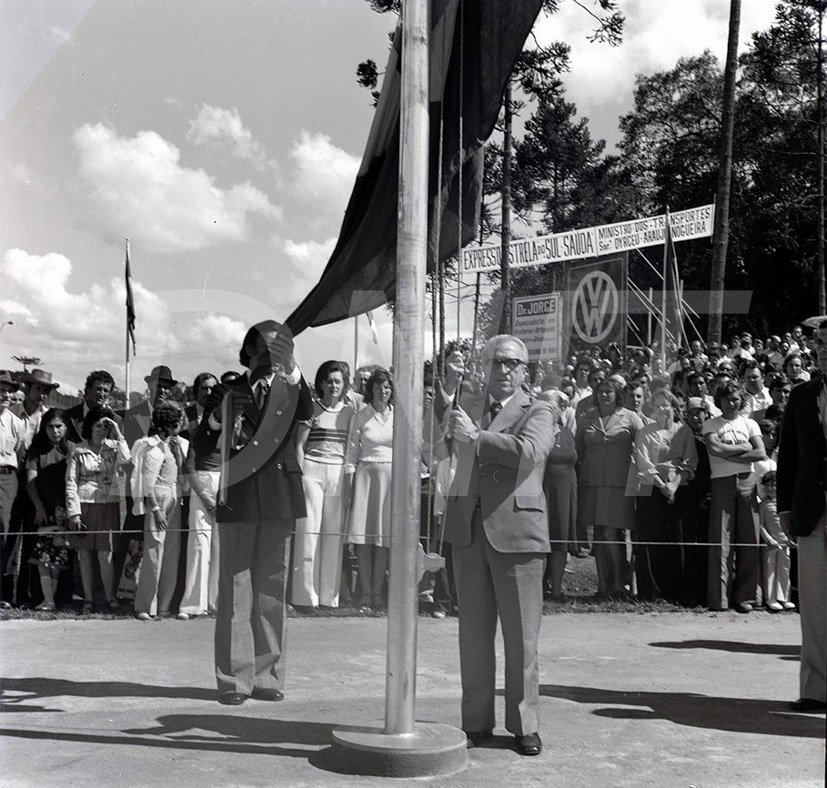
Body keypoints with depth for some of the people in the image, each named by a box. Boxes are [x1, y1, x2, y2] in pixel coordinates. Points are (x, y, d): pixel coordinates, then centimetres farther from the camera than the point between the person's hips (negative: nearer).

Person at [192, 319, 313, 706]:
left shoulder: (286, 392, 10)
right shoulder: (227, 392, 8)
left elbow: (306, 412, -14)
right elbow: (201, 448, 6)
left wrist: (292, 370, -27)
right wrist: (214, 421, -13)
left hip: (279, 500, 2)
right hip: (239, 499, -2)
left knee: (272, 588, 6)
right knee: (236, 588, -3)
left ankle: (266, 675, 14)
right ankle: (233, 679, 3)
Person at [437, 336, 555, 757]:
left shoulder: (537, 412, 3)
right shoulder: (468, 403, 14)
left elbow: (529, 451, -16)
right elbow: (442, 413, -7)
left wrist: (474, 436, -16)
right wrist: (450, 384, -25)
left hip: (517, 532, -3)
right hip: (469, 530, 3)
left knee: (521, 636, 2)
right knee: (473, 633, 9)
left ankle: (524, 725, 15)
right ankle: (476, 722, 20)